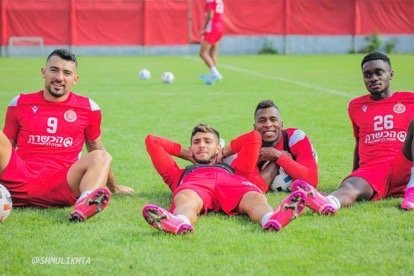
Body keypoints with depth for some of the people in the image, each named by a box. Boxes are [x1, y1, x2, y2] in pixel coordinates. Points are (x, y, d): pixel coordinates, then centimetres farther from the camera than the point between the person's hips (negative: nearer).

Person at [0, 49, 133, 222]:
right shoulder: (20, 104, 13)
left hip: (58, 186, -1)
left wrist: (113, 186, 32)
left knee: (102, 157, -25)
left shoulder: (88, 109, 11)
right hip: (18, 181, 1)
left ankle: (85, 204, -56)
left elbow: (96, 149, 24)